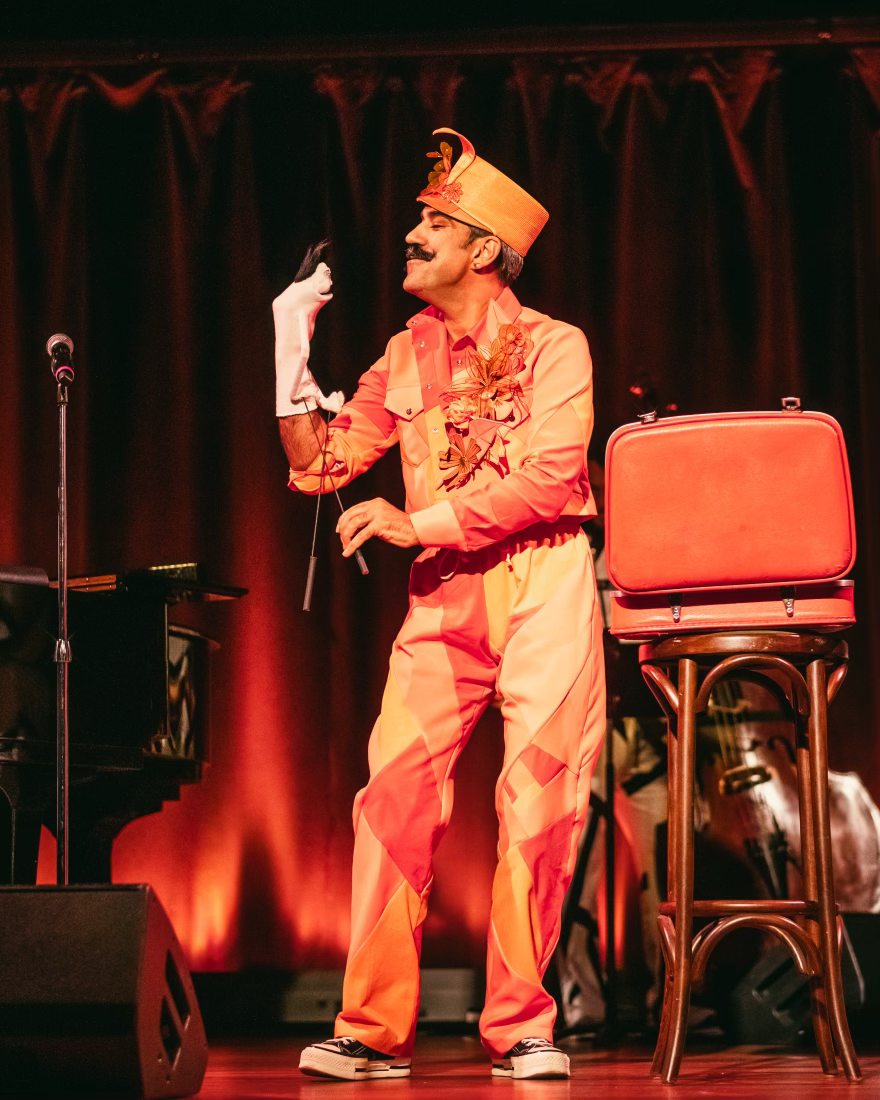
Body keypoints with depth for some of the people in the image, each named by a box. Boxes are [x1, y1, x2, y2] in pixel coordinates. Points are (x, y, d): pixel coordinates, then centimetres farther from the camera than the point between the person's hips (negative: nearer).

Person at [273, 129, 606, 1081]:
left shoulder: (551, 347, -3)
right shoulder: (407, 355, 13)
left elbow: (551, 478, -16)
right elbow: (322, 464, 12)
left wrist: (416, 522, -16)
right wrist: (291, 357, 0)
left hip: (542, 583, -4)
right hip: (443, 593, 4)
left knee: (538, 797, -6)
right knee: (396, 790, -7)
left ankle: (518, 1027, 3)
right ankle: (375, 1029, -4)